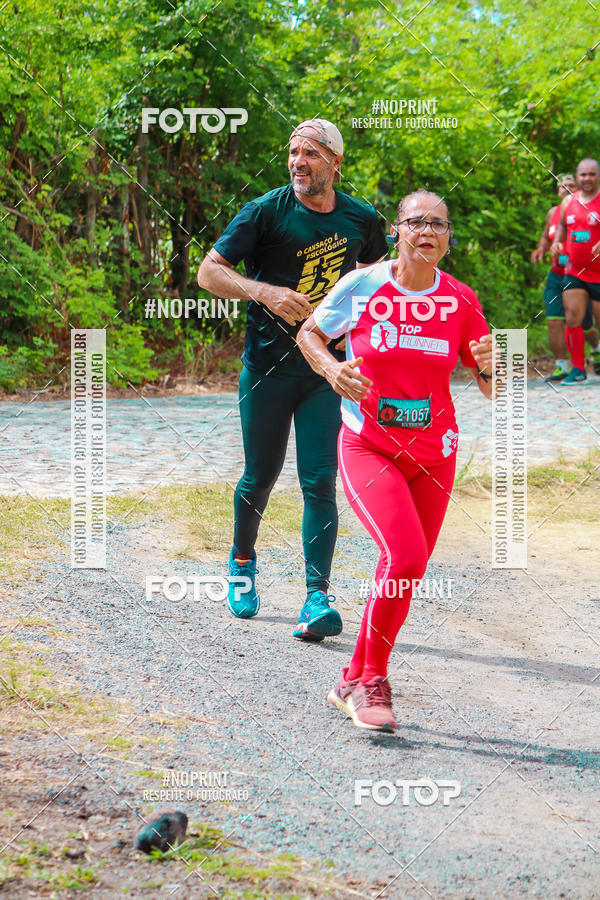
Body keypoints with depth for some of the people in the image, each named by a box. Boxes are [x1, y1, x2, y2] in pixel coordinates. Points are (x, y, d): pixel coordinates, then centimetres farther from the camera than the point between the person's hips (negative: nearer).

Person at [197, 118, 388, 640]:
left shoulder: (362, 220, 3)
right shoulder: (267, 212, -6)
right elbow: (209, 271, -7)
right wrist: (264, 291, -22)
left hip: (327, 368, 1)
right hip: (268, 363, -1)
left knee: (319, 483, -8)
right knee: (261, 476, 10)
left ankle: (318, 599, -9)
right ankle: (243, 560, 38)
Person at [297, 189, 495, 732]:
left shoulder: (461, 302, -2)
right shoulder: (363, 286, -8)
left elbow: (491, 390, 3)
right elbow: (309, 333, 7)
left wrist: (489, 364, -19)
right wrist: (332, 369, -12)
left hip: (433, 454, 4)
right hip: (367, 447, -4)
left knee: (406, 574, 7)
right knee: (405, 557, -22)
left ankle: (354, 682, 28)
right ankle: (373, 681, -5)